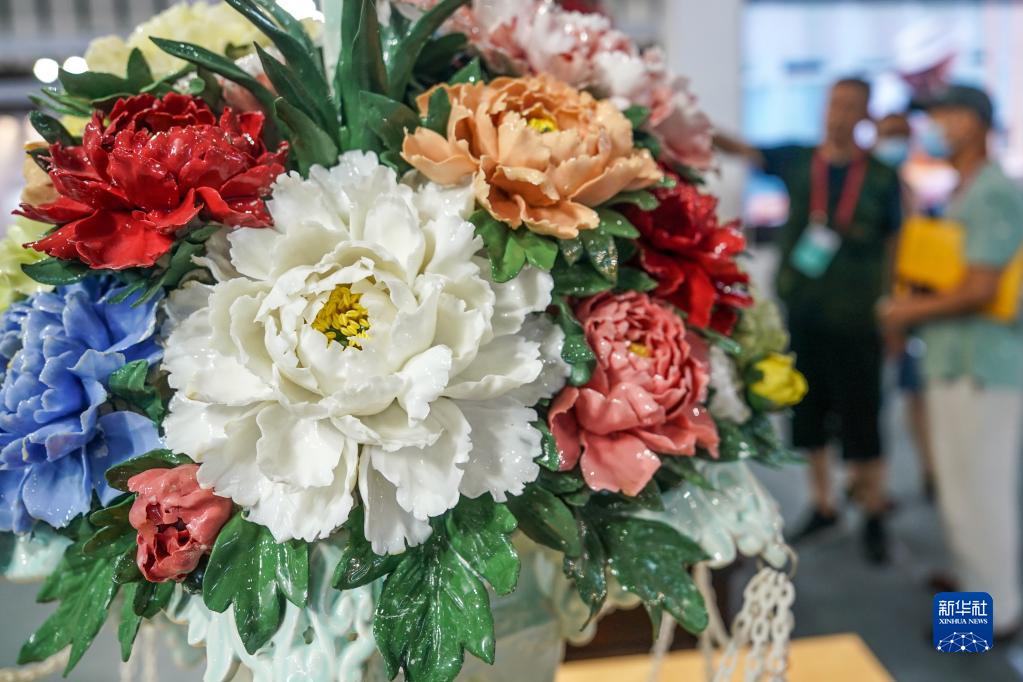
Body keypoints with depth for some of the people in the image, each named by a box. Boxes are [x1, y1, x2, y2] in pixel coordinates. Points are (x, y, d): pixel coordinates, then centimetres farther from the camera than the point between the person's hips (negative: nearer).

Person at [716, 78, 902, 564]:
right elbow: (742, 150, -9)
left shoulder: (882, 177, 0)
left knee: (861, 421, 2)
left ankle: (874, 518, 21)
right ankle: (823, 505, 31)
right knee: (808, 418, 13)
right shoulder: (797, 160, 3)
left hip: (855, 322, -2)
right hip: (801, 314, 3)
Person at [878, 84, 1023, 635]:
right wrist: (913, 306, 10)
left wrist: (911, 312, -10)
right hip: (955, 362, 9)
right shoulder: (964, 195, 15)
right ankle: (976, 580, 35)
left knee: (976, 489, 0)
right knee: (966, 485, 19)